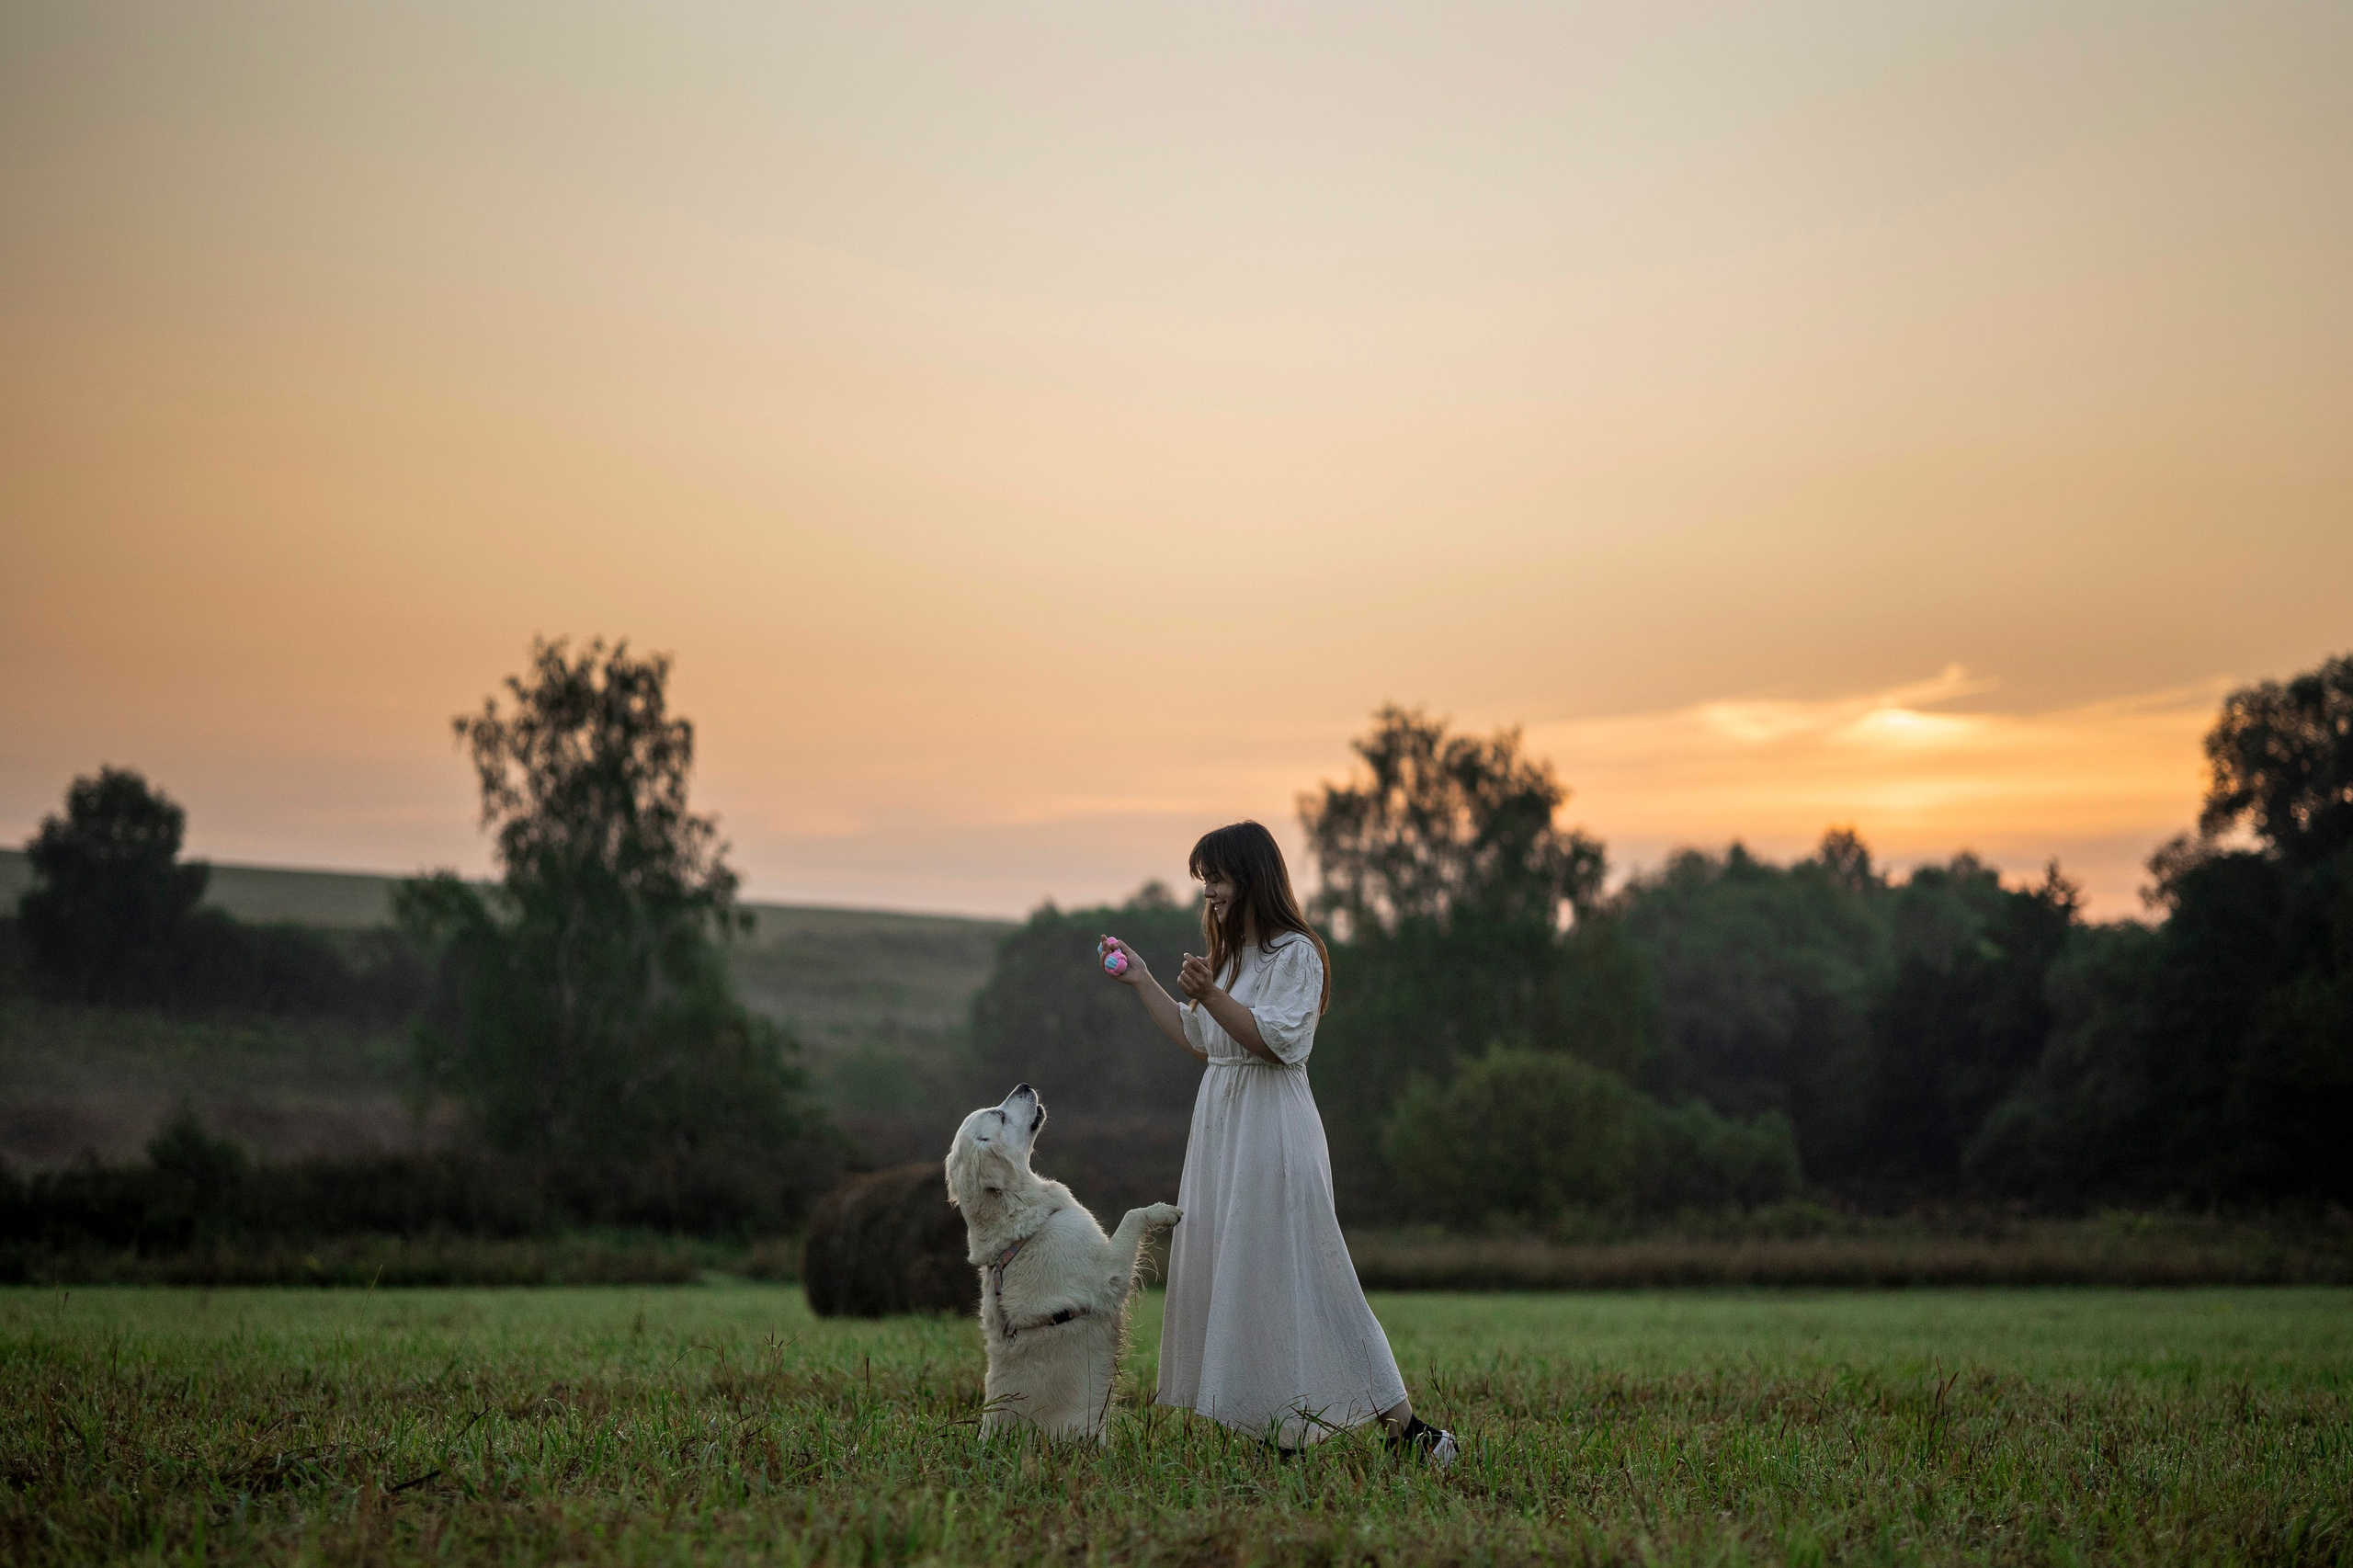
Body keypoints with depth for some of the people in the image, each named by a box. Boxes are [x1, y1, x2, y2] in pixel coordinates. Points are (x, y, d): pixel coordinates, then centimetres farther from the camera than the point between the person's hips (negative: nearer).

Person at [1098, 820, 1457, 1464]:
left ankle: (1405, 1427, -9)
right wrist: (1141, 981, 21)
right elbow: (1199, 1042, 24)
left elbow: (1276, 1039, -20)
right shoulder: (1231, 955, 19)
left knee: (1291, 1280, -11)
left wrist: (1210, 995, -30)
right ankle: (1277, 1432, 7)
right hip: (1221, 1124, 9)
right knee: (1225, 1280, 5)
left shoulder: (1295, 953, -9)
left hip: (1272, 1129, -9)